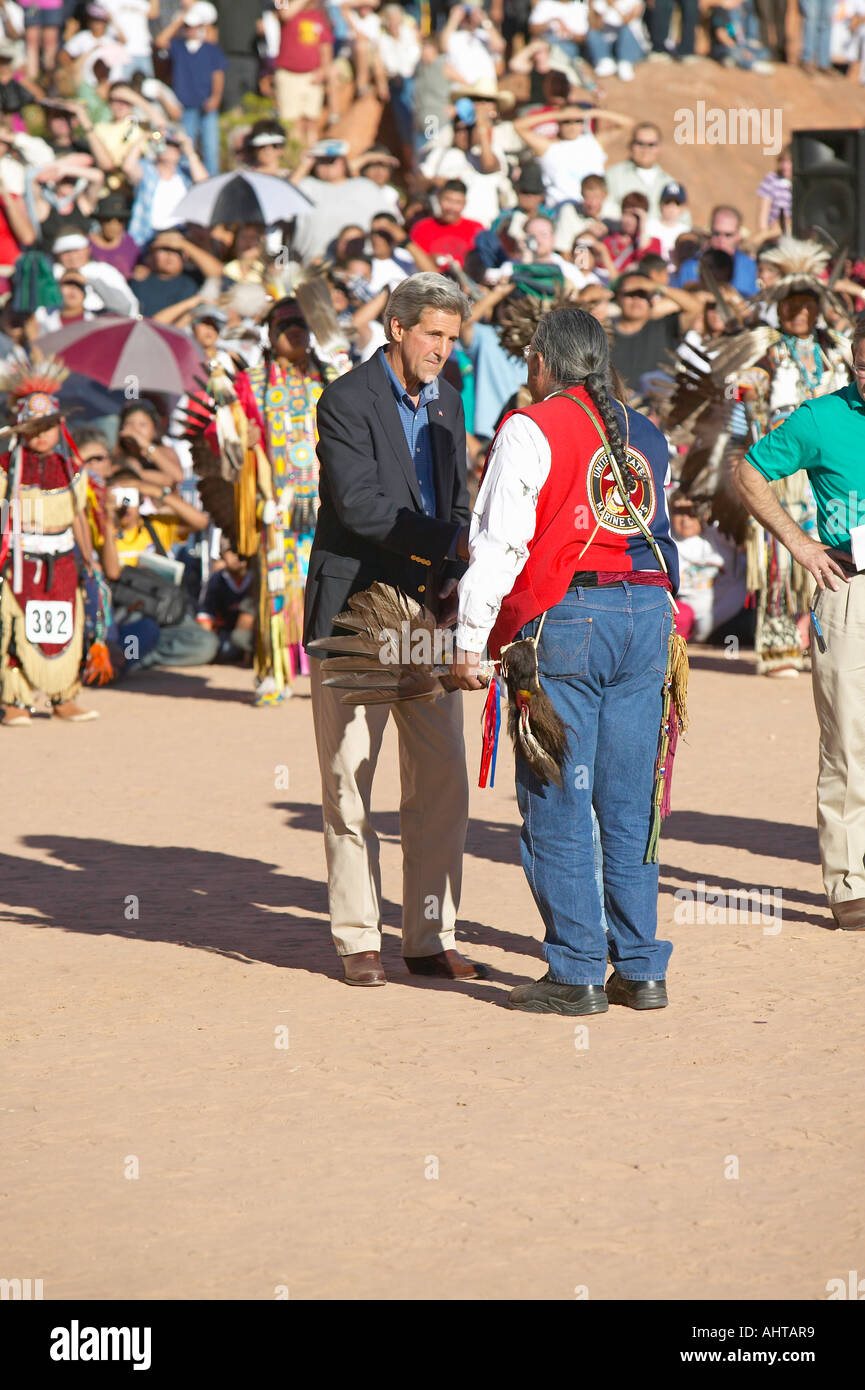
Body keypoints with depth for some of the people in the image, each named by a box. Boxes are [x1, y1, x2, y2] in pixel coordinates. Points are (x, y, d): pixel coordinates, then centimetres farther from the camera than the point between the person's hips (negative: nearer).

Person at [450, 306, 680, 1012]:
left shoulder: (531, 430, -2)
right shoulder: (647, 436, 16)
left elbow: (498, 542, -7)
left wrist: (471, 639, -6)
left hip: (565, 616, -5)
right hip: (647, 612, 6)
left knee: (558, 802, 0)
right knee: (630, 802, 10)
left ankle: (577, 974, -1)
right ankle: (642, 969, 10)